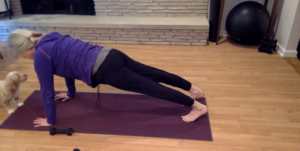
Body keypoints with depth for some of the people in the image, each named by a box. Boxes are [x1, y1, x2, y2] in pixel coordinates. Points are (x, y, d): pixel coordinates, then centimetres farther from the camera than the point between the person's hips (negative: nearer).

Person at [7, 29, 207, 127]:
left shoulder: (40, 56, -5)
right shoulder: (51, 40, 22)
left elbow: (47, 91, 1)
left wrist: (50, 120, 14)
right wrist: (70, 93, 44)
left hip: (104, 69, -9)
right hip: (110, 55, 9)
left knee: (150, 87, -5)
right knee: (154, 74, 13)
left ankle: (197, 106, 2)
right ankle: (194, 89, 26)